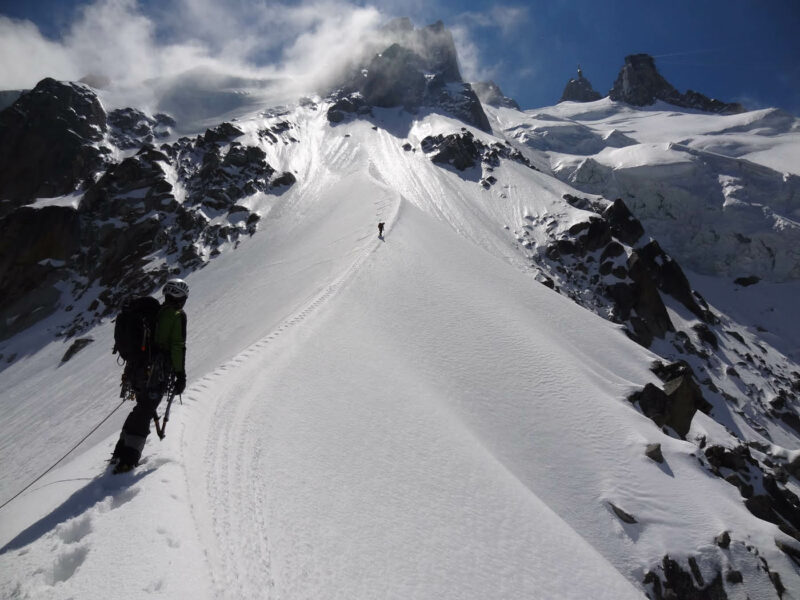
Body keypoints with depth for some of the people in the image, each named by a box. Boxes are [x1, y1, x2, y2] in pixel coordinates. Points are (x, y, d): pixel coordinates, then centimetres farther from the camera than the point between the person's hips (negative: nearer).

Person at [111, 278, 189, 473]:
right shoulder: (178, 315, -7)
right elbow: (178, 347, -14)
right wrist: (180, 375, -11)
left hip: (136, 368, 7)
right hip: (156, 372, -7)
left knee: (142, 408, 20)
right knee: (145, 412, -3)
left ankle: (120, 452, 24)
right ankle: (128, 459, -6)